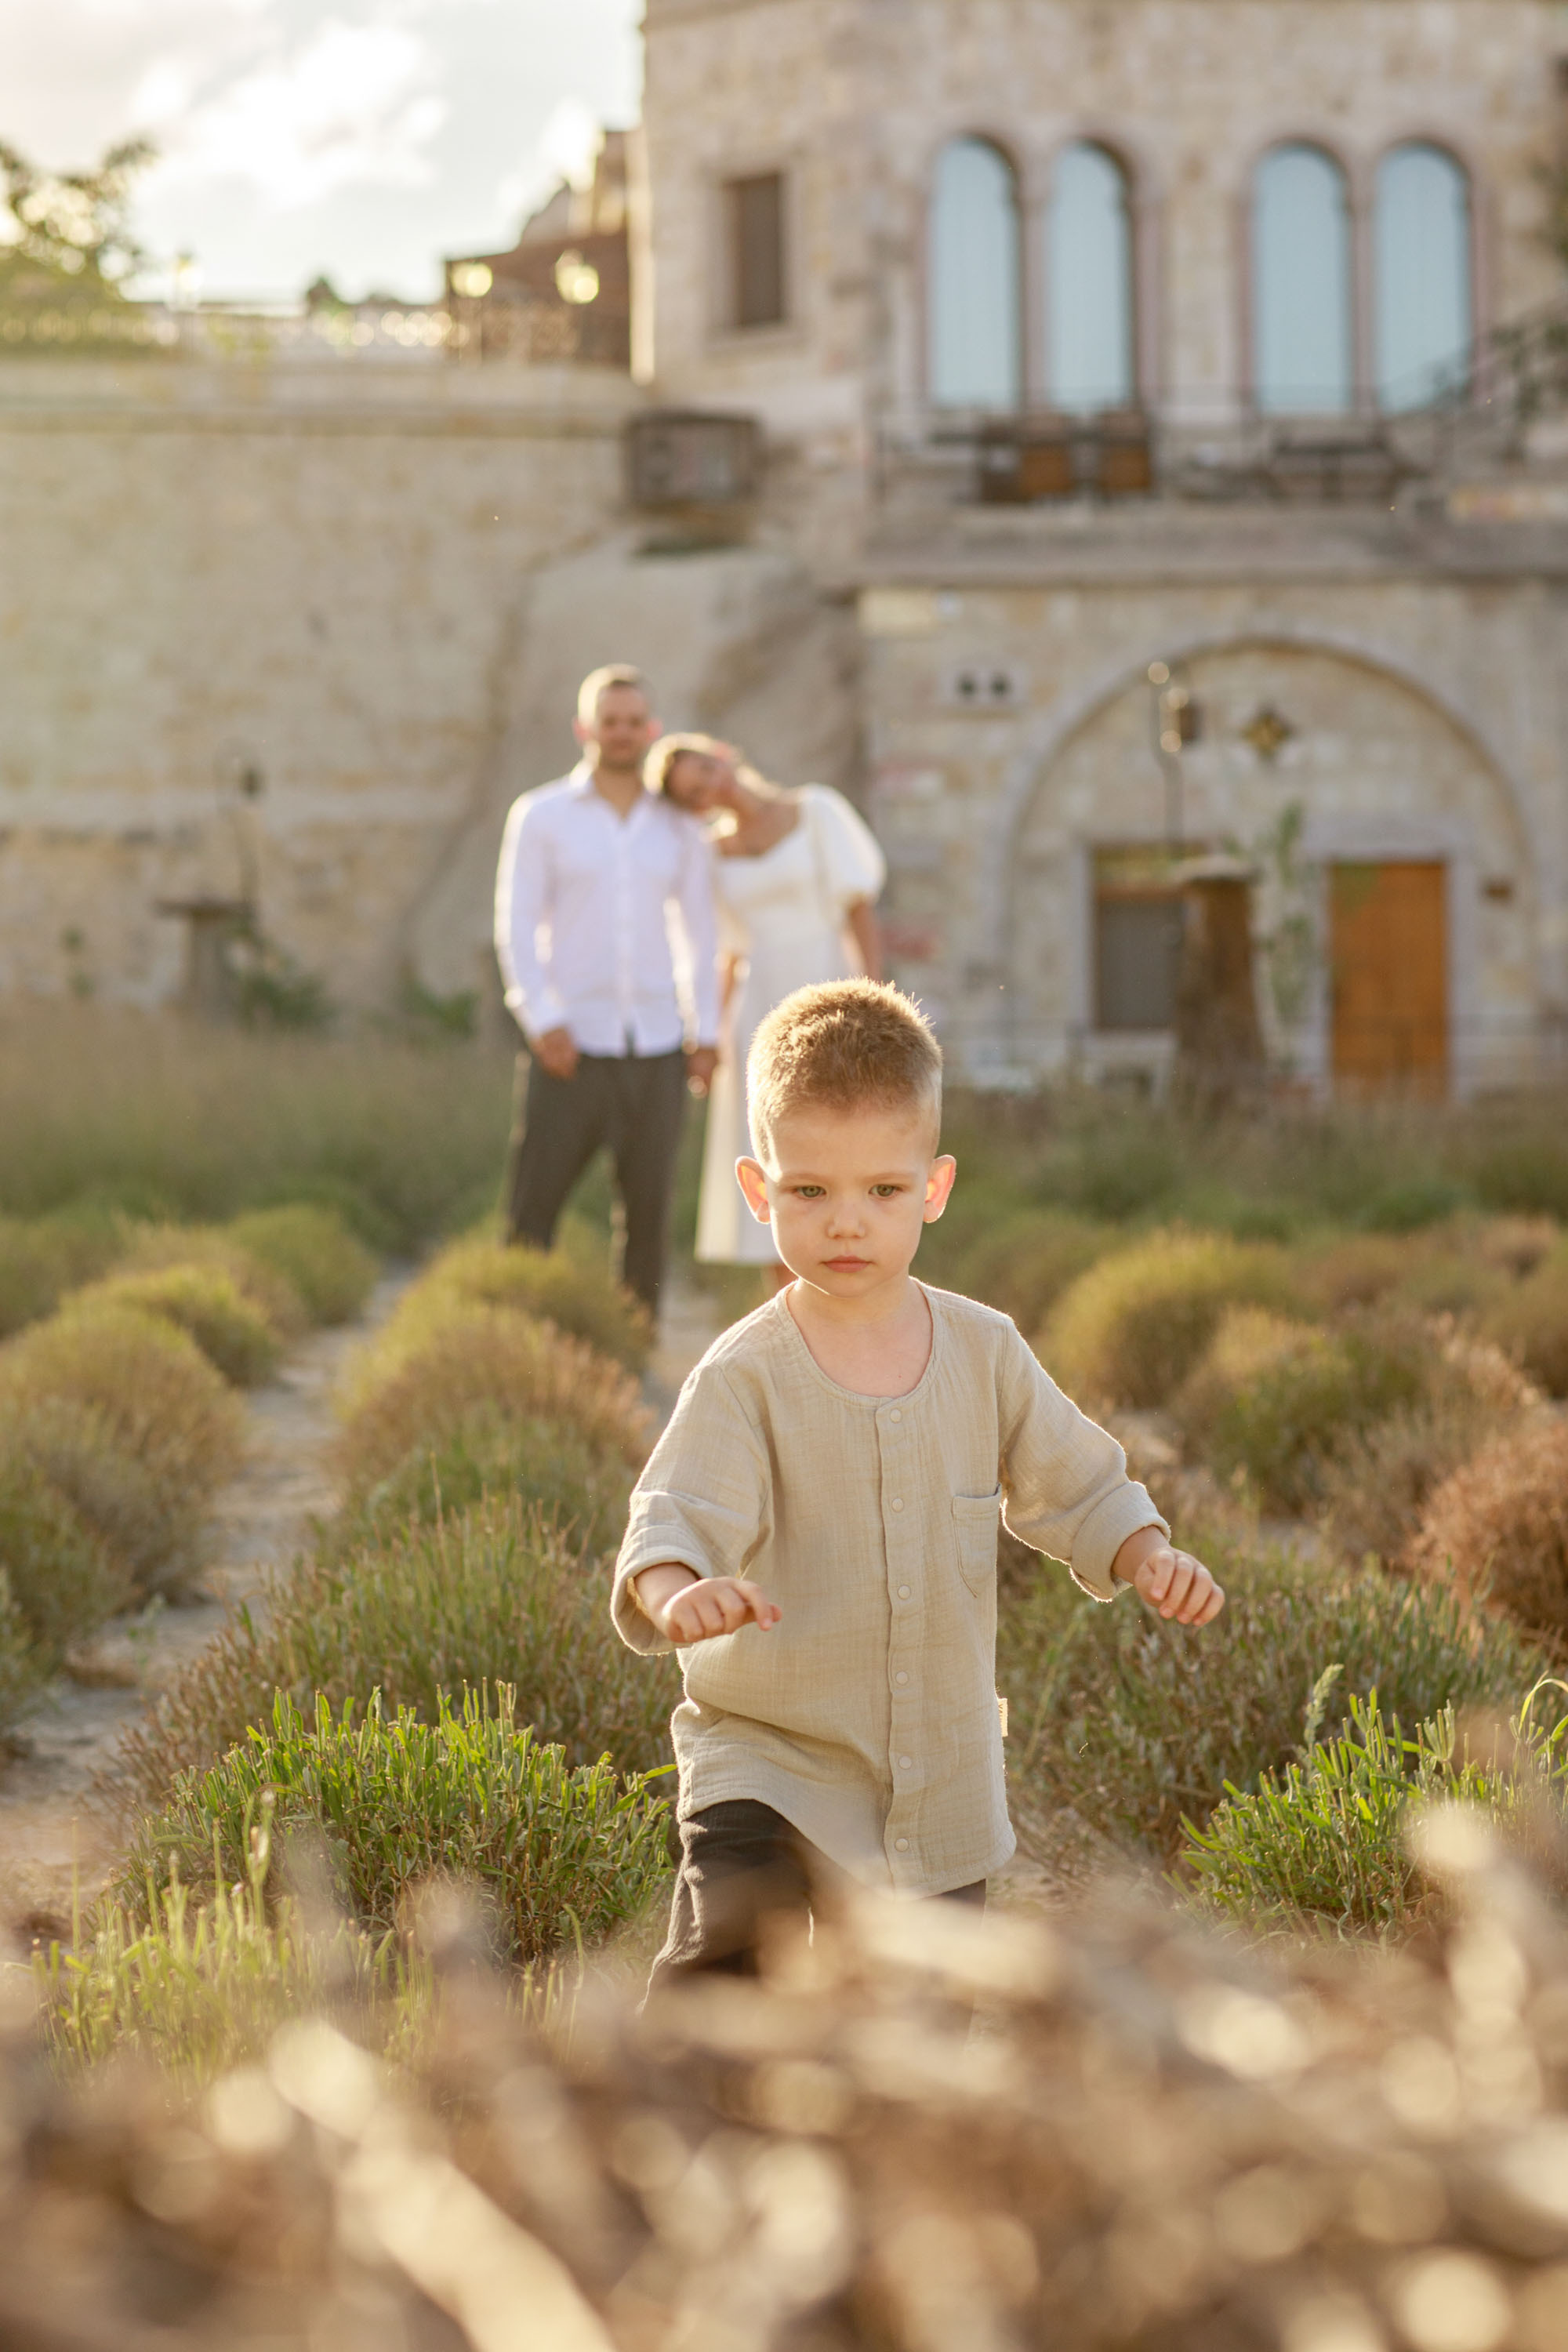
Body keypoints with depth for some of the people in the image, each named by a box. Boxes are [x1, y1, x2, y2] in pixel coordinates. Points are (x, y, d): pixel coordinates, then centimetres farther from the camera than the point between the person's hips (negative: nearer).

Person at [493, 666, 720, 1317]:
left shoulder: (678, 828, 11)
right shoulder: (540, 816, 3)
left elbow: (700, 934, 16)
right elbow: (516, 926, -2)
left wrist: (705, 1033, 7)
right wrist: (541, 1021, -14)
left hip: (655, 1048, 3)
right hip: (570, 1047, -2)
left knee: (648, 1208, 4)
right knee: (530, 1212, -6)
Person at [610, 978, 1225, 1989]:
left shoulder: (985, 1350, 0)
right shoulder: (744, 1376, -14)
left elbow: (1074, 1482, 11)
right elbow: (678, 1514, -26)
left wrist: (1148, 1555, -9)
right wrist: (675, 1591, -48)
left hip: (942, 1790, 4)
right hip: (766, 1760, -4)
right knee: (731, 1946, -27)